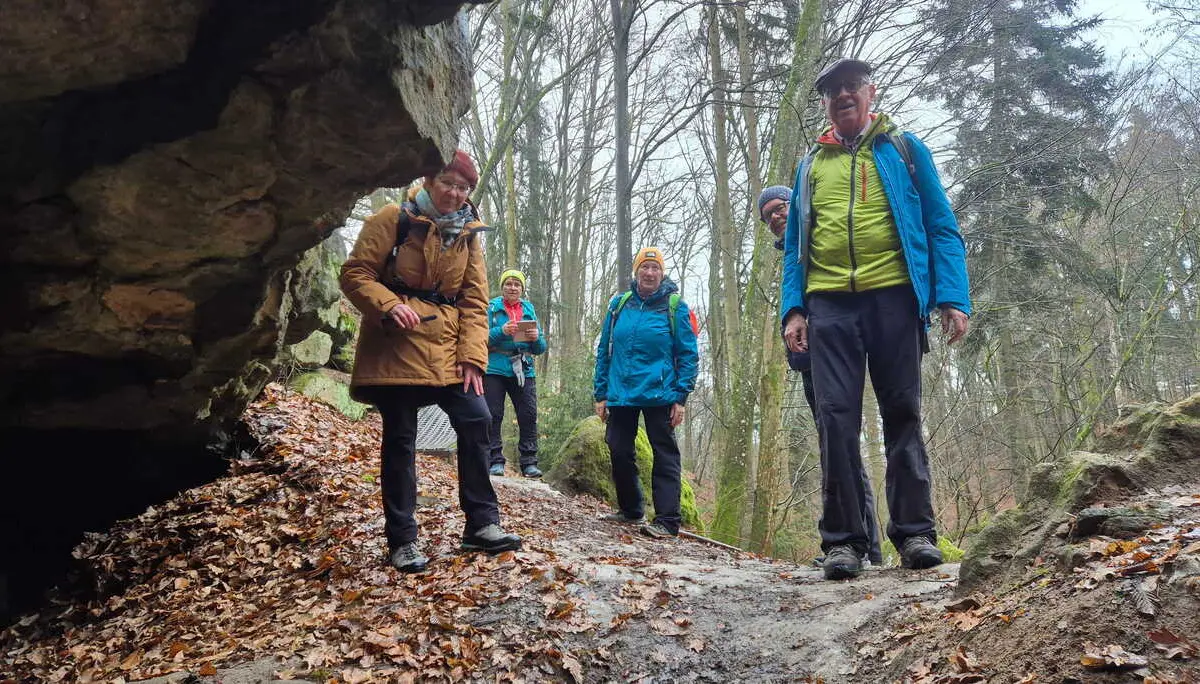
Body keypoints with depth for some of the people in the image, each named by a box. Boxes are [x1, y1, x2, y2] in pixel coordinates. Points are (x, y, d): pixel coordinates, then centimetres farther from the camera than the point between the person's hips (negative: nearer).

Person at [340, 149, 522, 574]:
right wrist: (388, 305, -25)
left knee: (476, 421, -4)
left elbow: (475, 300, 7)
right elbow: (355, 273, -6)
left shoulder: (468, 235, 10)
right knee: (400, 439, -1)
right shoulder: (393, 221, -4)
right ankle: (402, 541, 9)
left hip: (447, 349, 5)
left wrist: (472, 356, -4)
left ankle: (481, 525, 7)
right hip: (396, 346, -4)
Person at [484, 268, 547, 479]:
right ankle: (495, 461, 4)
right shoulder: (491, 307, 6)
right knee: (493, 416, -3)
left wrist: (537, 338, -9)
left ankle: (529, 463, 2)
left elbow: (541, 348, 12)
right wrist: (501, 331, -21)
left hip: (523, 371, 3)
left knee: (529, 416, -3)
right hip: (495, 369, -2)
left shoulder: (529, 310, 15)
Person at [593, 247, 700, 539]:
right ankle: (630, 510, 28)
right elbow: (604, 351, 11)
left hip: (659, 396, -4)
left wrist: (680, 397, -9)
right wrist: (601, 394, 6)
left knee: (665, 456, -2)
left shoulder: (674, 306, -1)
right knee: (620, 453, 10)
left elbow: (688, 354, -2)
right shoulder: (619, 305, 8)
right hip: (620, 395, 4)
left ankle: (667, 520, 0)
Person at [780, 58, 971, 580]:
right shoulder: (810, 165, 20)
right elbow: (794, 244, 17)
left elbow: (942, 227, 7)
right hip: (829, 304, 2)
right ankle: (842, 540, 1)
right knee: (836, 418, -4)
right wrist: (793, 309, 2)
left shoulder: (904, 150, 13)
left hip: (893, 297, -1)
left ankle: (914, 532, 9)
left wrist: (953, 297, -7)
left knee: (903, 414, 2)